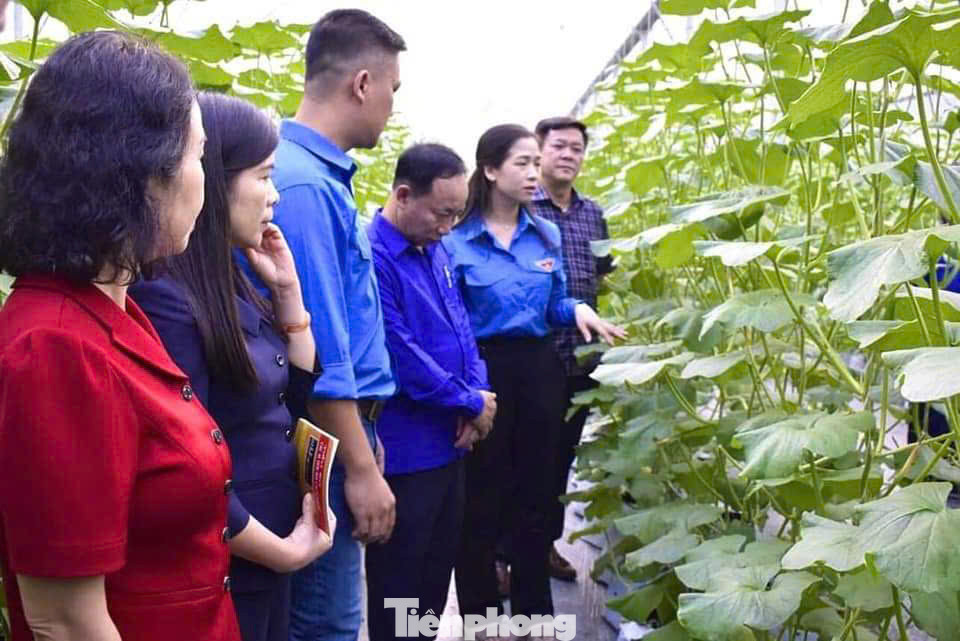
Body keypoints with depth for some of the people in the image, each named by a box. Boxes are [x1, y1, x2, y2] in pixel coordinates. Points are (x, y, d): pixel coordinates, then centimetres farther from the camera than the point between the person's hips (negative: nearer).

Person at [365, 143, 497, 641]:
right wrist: (471, 404, -13)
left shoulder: (435, 250, 7)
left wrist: (478, 393, -4)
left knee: (439, 562, 20)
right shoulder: (373, 257, -22)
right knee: (400, 575, 7)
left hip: (448, 439, 9)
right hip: (405, 449, -9)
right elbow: (401, 355, -25)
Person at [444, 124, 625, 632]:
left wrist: (577, 310, -10)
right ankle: (480, 611, 24)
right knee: (482, 494, 6)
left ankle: (534, 609, 30)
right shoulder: (456, 239, -9)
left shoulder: (546, 234, 6)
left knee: (536, 489, 14)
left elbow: (552, 306, 12)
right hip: (482, 370, -5)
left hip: (538, 368, 5)